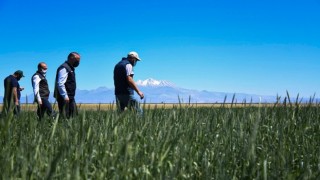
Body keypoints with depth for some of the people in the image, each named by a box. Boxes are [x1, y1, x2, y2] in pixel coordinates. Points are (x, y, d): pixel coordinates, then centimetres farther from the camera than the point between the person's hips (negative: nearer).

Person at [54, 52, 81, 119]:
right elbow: (60, 84, -23)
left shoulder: (70, 68, 19)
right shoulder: (64, 68, -14)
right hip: (64, 98, -10)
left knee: (73, 115, 8)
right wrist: (65, 96, -25)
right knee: (64, 116, -8)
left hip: (70, 97, 10)